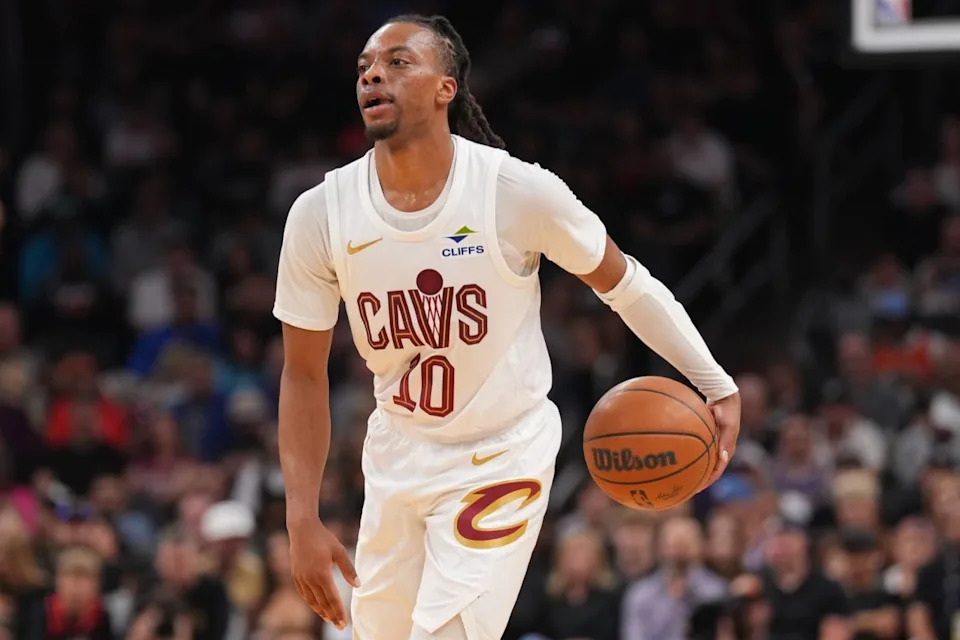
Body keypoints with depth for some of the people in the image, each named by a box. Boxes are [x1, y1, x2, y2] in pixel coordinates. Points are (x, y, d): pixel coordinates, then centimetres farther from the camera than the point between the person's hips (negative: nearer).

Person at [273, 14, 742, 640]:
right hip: (397, 454, 4)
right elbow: (305, 375, -1)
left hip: (503, 455, -4)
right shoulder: (319, 215, -11)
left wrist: (719, 387, -7)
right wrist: (303, 522, -5)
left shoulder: (520, 191, -19)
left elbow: (623, 283, -3)